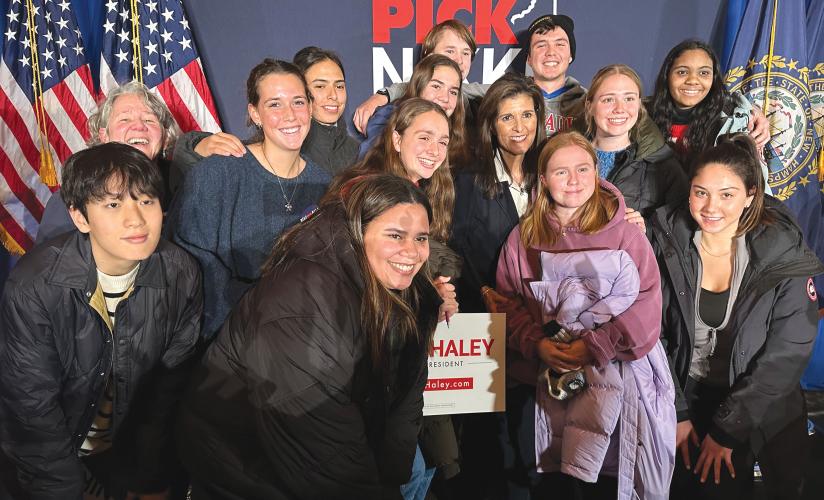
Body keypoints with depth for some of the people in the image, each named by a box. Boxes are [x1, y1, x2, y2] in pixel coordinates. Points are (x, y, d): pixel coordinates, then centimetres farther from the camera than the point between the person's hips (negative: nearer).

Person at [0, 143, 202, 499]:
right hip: (53, 456, -2)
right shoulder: (33, 287, -26)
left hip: (132, 451, 3)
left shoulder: (181, 276, -16)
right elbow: (31, 408, -19)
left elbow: (170, 387, -8)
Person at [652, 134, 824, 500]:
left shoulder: (783, 254, -14)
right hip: (685, 398, 1)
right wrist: (675, 413, -9)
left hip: (762, 412, -1)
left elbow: (787, 353, -14)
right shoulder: (668, 244, -10)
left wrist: (727, 428, -14)